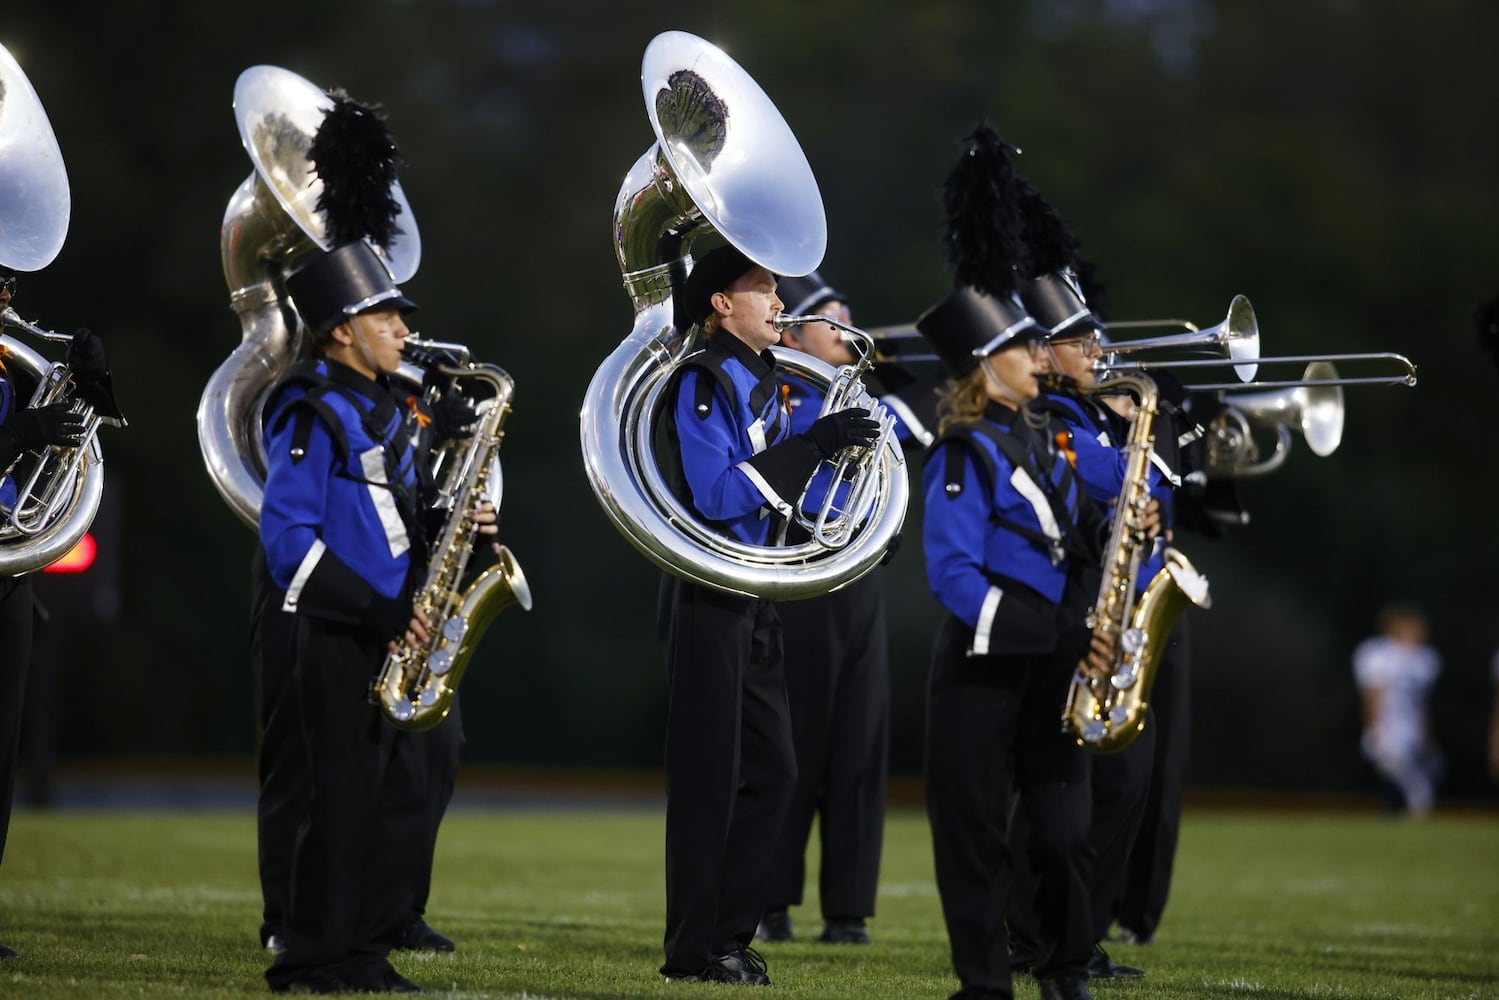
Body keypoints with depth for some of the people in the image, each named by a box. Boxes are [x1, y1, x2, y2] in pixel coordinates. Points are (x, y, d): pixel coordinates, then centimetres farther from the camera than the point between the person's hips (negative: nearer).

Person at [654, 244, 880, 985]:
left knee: (771, 774, 10)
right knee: (711, 778, -4)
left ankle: (729, 932, 18)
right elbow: (716, 493, -23)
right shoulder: (704, 381, -12)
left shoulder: (765, 385, 15)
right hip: (709, 598, -9)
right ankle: (695, 951, 2)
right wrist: (814, 443, -25)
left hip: (756, 601, 9)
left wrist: (844, 438, 5)